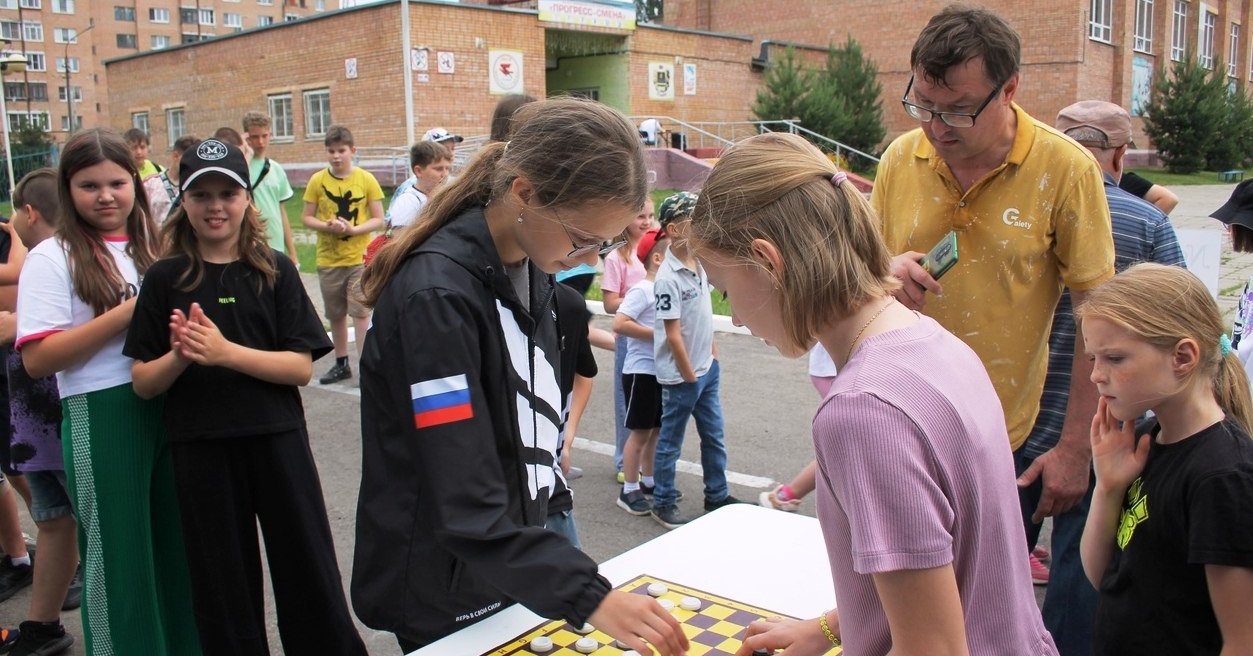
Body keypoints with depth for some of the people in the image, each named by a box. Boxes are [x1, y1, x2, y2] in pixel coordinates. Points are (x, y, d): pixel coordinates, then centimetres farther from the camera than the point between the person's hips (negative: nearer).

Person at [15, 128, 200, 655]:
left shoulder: (154, 246, 10)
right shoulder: (53, 258, -4)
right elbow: (37, 359, -12)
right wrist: (126, 314, -17)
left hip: (169, 405, 5)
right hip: (101, 417, -4)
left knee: (177, 538, 13)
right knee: (118, 551, 7)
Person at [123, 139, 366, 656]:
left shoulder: (275, 271, 0)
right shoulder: (165, 278, 2)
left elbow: (301, 367, -7)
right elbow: (143, 382, 2)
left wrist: (224, 351, -20)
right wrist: (180, 355, -18)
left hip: (277, 441, -1)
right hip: (200, 450, 1)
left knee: (310, 574, 8)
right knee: (223, 589, 13)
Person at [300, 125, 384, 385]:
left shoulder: (366, 179, -4)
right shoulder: (318, 180, 0)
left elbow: (378, 219, -3)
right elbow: (306, 217, 4)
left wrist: (354, 229, -19)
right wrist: (327, 226, -16)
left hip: (359, 258, -3)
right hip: (328, 259, 3)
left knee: (360, 312, -6)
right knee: (336, 315, 13)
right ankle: (341, 364, 28)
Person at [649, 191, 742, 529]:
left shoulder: (699, 264, 4)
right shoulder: (668, 278, -21)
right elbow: (673, 335, -19)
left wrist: (712, 354, 14)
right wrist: (689, 375, -14)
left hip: (707, 369, 8)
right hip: (681, 376, -8)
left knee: (714, 437, 18)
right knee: (670, 442, 8)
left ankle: (717, 495, 34)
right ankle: (663, 504, 22)